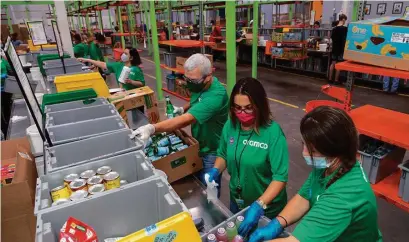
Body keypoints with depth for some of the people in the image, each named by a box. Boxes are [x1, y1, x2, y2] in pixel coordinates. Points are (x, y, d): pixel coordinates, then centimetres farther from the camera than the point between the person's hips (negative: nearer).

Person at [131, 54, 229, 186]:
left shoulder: (216, 95, -33)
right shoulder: (199, 85, -6)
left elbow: (187, 120, -43)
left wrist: (152, 128, -53)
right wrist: (183, 109, -3)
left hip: (211, 151, -7)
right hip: (198, 145, 7)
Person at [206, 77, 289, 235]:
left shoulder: (273, 132, -26)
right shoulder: (230, 126, -11)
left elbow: (281, 177, -26)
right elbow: (223, 155, 5)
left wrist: (259, 205, -37)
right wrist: (215, 170, -15)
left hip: (267, 208, -4)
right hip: (237, 201, 4)